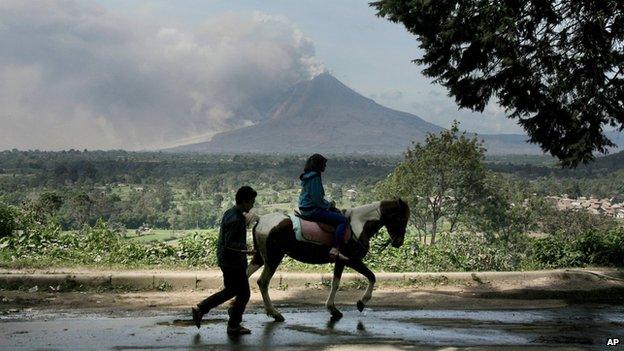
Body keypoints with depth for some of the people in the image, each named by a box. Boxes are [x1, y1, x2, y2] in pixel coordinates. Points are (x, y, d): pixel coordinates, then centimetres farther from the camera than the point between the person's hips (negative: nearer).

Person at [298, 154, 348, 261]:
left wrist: (328, 203, 14)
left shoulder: (308, 176, 15)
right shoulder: (315, 177, -16)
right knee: (343, 220, -13)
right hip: (312, 211, -11)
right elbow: (317, 200, -20)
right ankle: (335, 250, -23)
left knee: (335, 212, 27)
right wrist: (328, 205, -4)